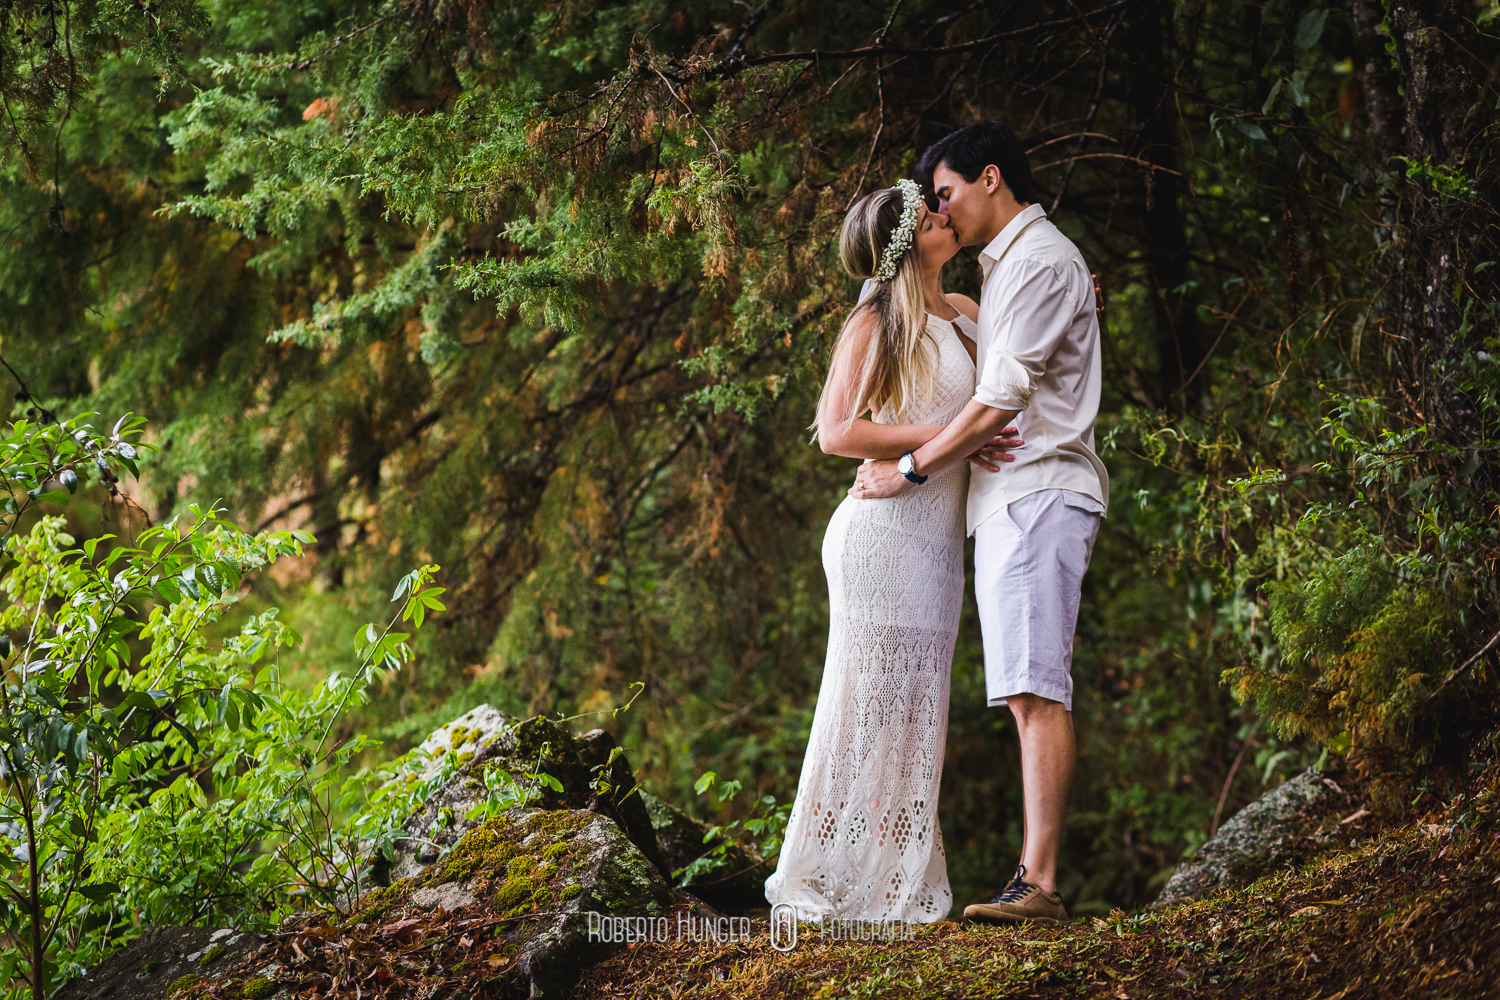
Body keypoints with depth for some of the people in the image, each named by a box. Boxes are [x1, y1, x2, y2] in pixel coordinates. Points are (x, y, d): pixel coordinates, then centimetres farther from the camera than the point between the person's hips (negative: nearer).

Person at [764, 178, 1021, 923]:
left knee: (915, 708, 7)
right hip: (884, 528, -7)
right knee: (868, 700, -6)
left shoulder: (963, 315, 14)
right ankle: (826, 882, -2)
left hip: (939, 538, 7)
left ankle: (896, 886, 11)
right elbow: (838, 433, -14)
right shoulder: (875, 324, -5)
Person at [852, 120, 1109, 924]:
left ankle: (1040, 883, -23)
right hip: (1008, 498, 10)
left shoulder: (1041, 261, -7)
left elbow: (1002, 398, -14)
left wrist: (909, 470, -8)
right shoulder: (1005, 265, 24)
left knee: (1037, 688, -17)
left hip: (1039, 493, -10)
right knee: (1027, 694, 4)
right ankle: (1034, 879, 1)